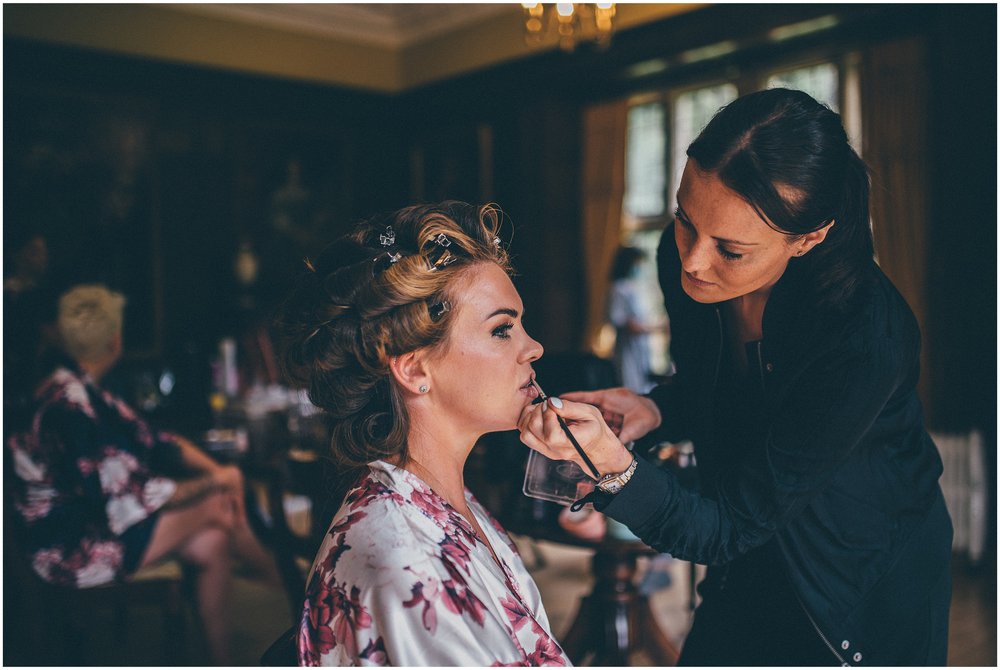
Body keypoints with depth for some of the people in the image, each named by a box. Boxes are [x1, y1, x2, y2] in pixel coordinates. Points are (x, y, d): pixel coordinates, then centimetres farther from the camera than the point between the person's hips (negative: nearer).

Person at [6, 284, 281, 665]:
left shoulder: (85, 391, 4)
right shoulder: (70, 408, -27)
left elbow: (151, 441, 9)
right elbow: (128, 499, -25)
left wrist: (216, 469, -5)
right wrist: (215, 482, -14)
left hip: (92, 522, 9)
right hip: (73, 551, -9)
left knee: (213, 544, -3)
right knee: (215, 505, -10)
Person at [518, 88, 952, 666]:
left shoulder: (864, 345, -36)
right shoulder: (684, 256, -19)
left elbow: (724, 530, -30)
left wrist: (612, 462, -45)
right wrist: (655, 410, -19)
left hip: (866, 591, -5)